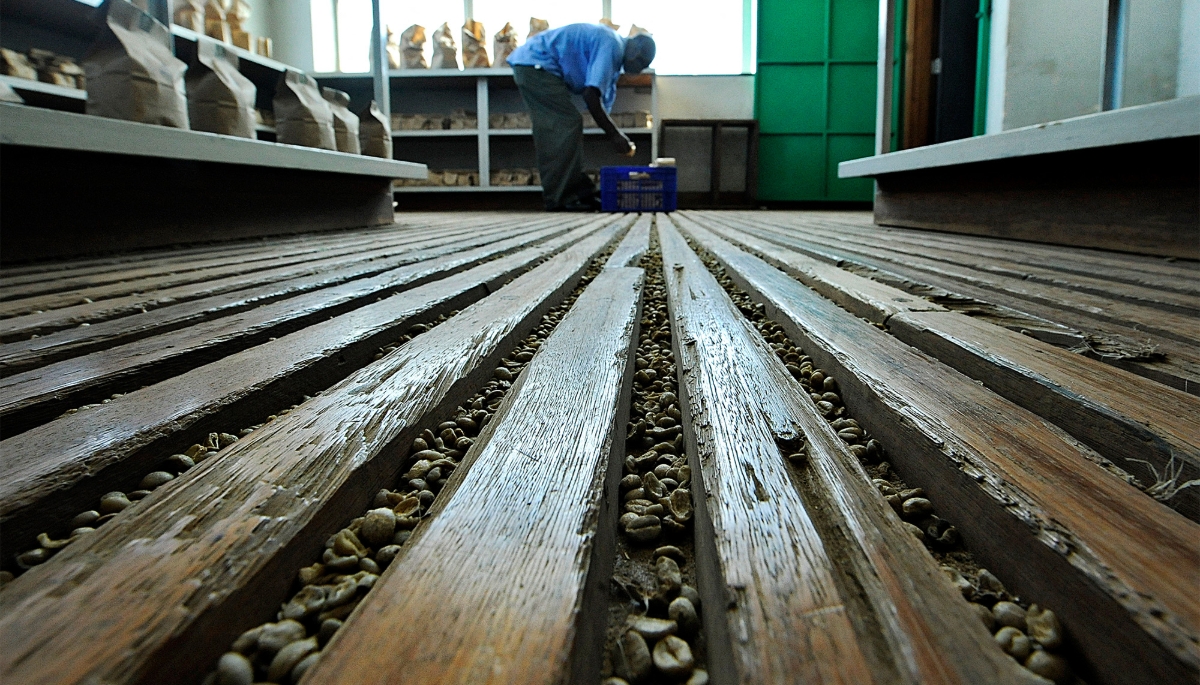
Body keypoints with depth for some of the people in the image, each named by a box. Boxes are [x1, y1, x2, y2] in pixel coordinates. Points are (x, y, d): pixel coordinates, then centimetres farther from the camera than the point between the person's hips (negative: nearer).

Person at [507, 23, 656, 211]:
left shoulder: (614, 48, 16)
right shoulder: (611, 46, -15)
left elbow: (603, 100, 17)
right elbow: (591, 95, -23)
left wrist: (618, 136, 8)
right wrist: (614, 135, -18)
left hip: (531, 68, 10)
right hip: (535, 65, -10)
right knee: (567, 125, -12)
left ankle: (579, 192, 12)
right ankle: (561, 198, -10)